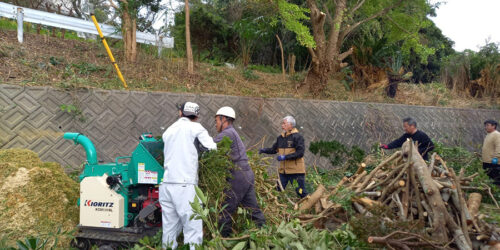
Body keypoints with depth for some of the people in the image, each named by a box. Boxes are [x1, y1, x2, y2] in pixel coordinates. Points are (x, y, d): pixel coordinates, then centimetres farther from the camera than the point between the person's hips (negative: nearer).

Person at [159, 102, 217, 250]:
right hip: (185, 185, -6)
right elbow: (212, 149, -2)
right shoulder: (195, 127, 2)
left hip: (166, 185, 6)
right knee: (193, 229, -4)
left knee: (169, 229, 10)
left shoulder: (168, 131, 19)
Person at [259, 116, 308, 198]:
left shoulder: (297, 137, -10)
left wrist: (285, 157, -22)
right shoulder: (280, 137, 12)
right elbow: (274, 149, 20)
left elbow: (300, 153, -17)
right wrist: (264, 150, 1)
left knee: (301, 192, -1)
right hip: (283, 171, 7)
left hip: (296, 170, -7)